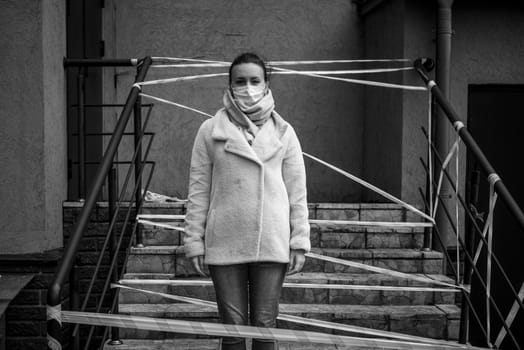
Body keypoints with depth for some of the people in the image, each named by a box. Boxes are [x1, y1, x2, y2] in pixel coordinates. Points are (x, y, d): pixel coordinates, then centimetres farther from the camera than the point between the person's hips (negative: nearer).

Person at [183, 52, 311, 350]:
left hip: (272, 245, 0)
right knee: (233, 325, 5)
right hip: (224, 245, 0)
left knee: (265, 326, 5)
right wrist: (195, 242, -1)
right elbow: (198, 191, 3)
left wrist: (300, 242, 1)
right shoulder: (211, 131, 3)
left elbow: (297, 192, 5)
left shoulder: (283, 132, 5)